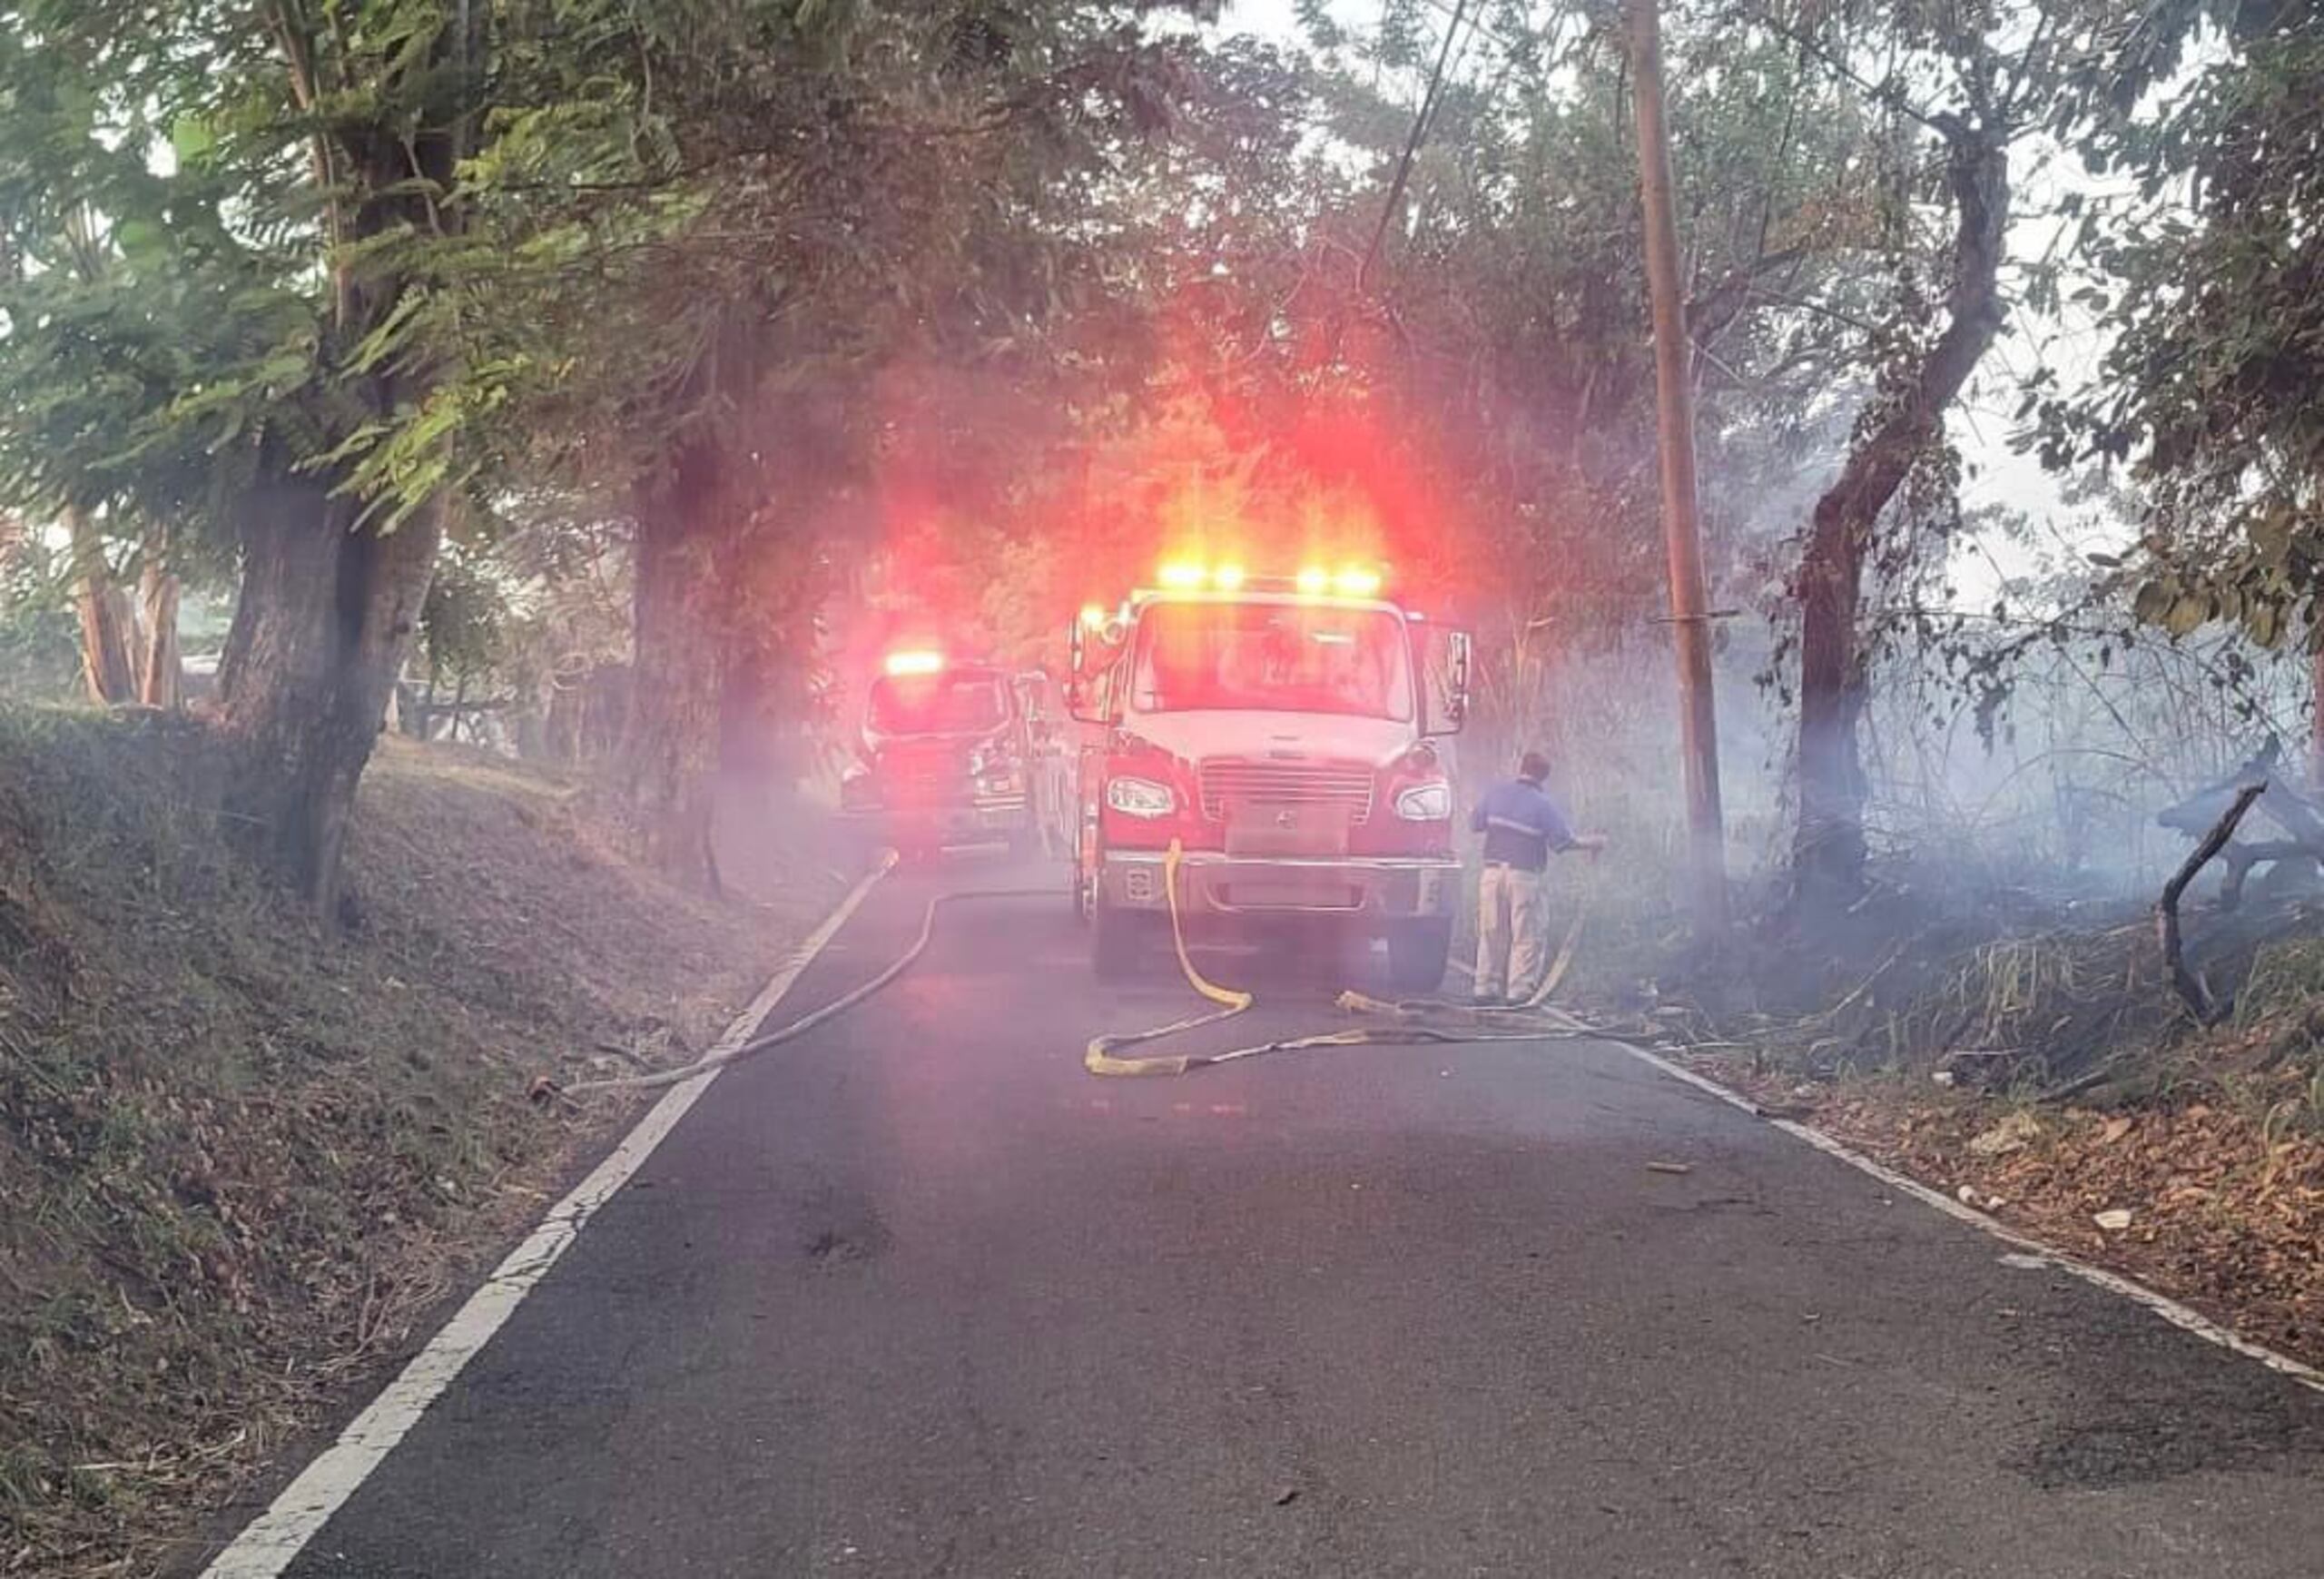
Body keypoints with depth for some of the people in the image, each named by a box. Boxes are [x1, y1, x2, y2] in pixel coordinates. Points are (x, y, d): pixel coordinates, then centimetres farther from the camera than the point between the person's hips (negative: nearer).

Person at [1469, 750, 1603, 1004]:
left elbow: (1474, 825, 11)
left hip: (1492, 871, 4)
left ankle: (1486, 988, 9)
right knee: (1526, 936, 2)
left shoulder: (1495, 793, 5)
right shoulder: (1542, 803, -5)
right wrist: (1592, 842, 8)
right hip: (1523, 876, -4)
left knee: (1491, 933, 9)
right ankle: (1519, 991, -1)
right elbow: (1563, 841, -6)